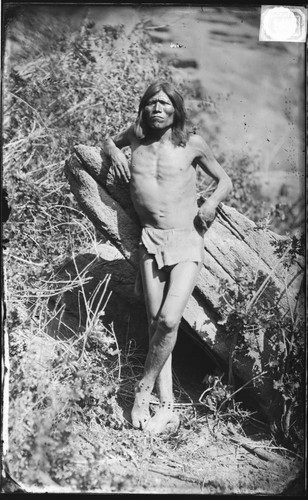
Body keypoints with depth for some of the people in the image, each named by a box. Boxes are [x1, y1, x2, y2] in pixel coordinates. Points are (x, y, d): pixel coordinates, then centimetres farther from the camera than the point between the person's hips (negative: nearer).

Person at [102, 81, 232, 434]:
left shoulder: (192, 144, 3)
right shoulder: (135, 135, 9)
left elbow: (225, 181, 14)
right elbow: (107, 142, 31)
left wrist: (212, 203, -6)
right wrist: (114, 152, 8)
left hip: (188, 240, -2)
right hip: (152, 240, 2)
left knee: (169, 320, -17)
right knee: (155, 322, -3)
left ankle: (143, 388, 6)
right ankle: (166, 404, 5)